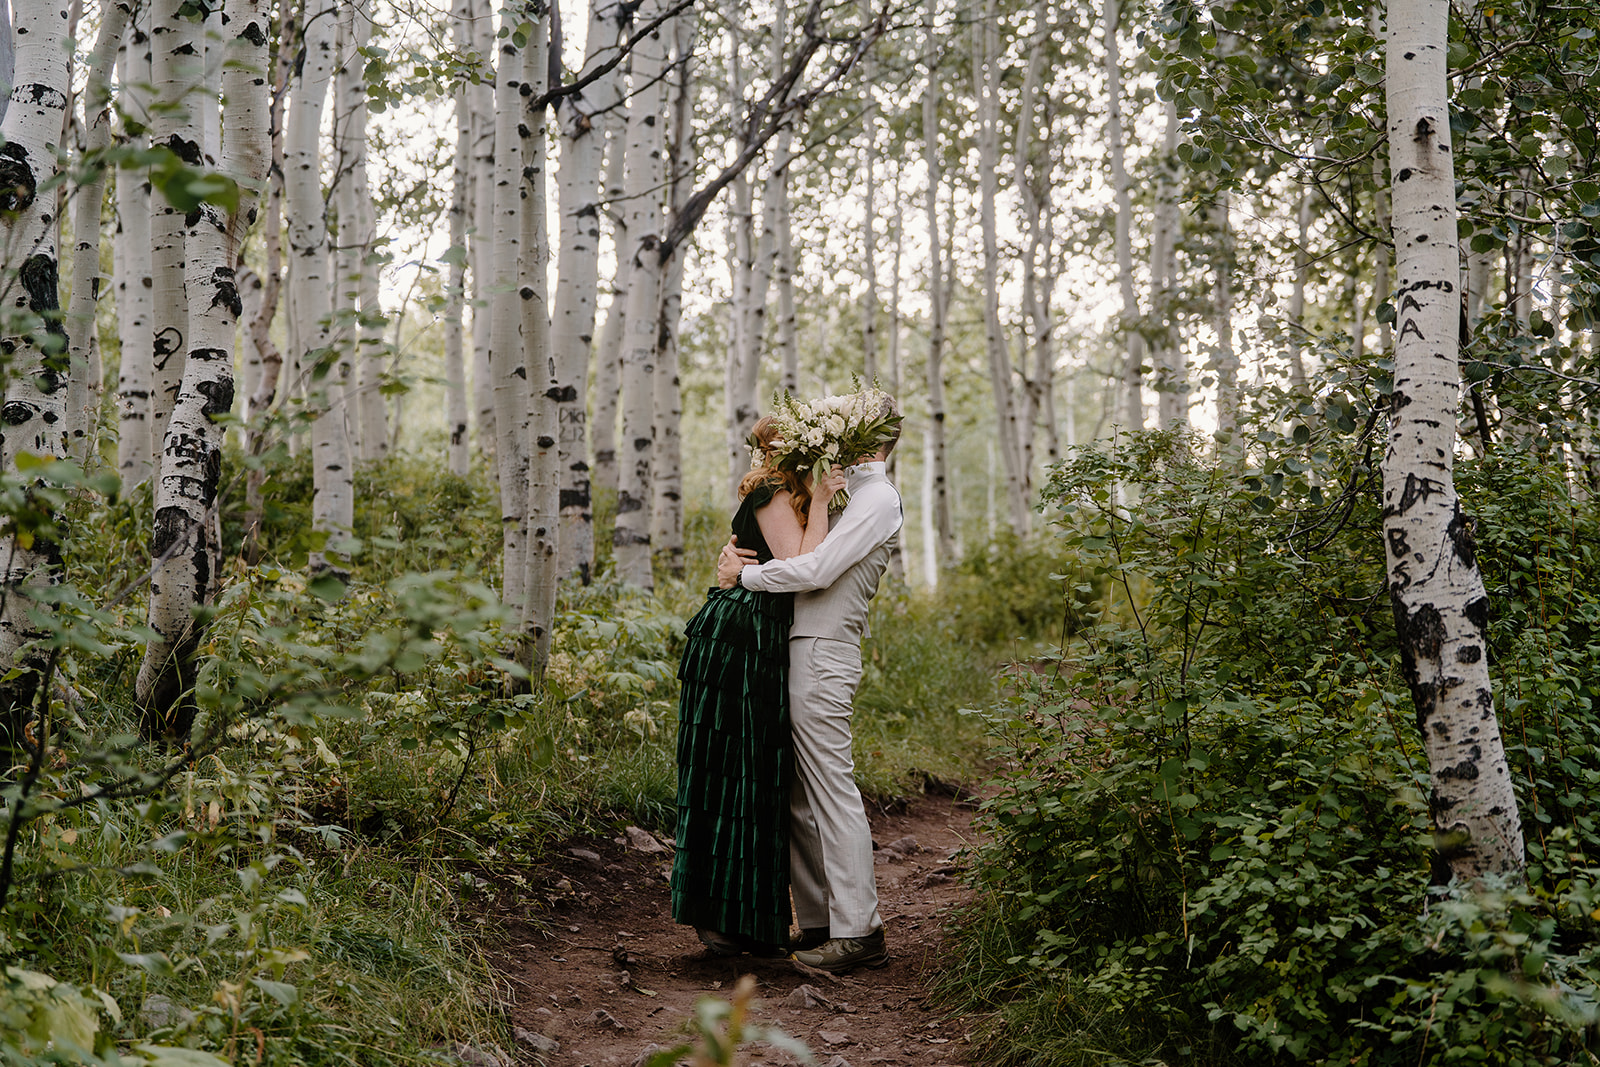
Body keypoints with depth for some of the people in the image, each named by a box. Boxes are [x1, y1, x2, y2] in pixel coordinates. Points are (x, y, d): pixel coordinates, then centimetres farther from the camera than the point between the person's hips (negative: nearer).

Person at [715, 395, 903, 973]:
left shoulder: (878, 498, -7)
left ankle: (857, 932, -2)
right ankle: (817, 920, 17)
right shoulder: (837, 490, 22)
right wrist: (734, 548, 2)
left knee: (832, 791, -7)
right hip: (796, 650, 9)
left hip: (823, 655, -9)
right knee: (795, 794, 10)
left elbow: (817, 570, -18)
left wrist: (743, 574, -9)